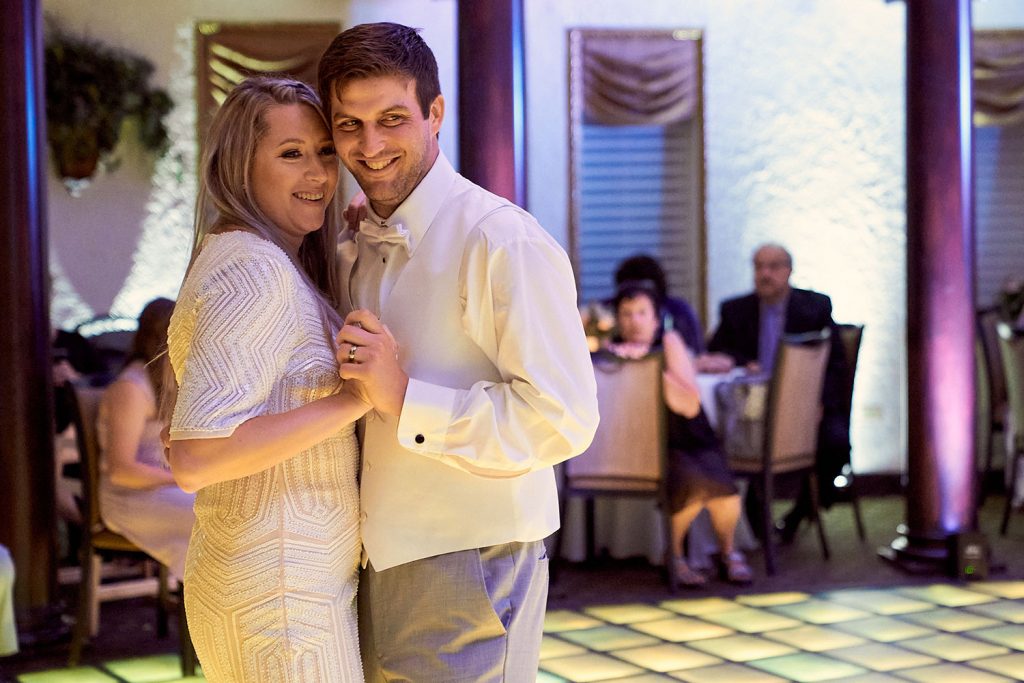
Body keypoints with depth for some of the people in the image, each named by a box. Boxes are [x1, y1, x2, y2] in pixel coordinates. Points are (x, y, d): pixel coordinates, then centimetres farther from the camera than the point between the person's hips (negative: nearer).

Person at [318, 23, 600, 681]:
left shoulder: (503, 241, -17)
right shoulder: (356, 251, 11)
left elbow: (563, 419, -23)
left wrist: (405, 399, -25)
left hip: (469, 570, -8)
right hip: (382, 564, 8)